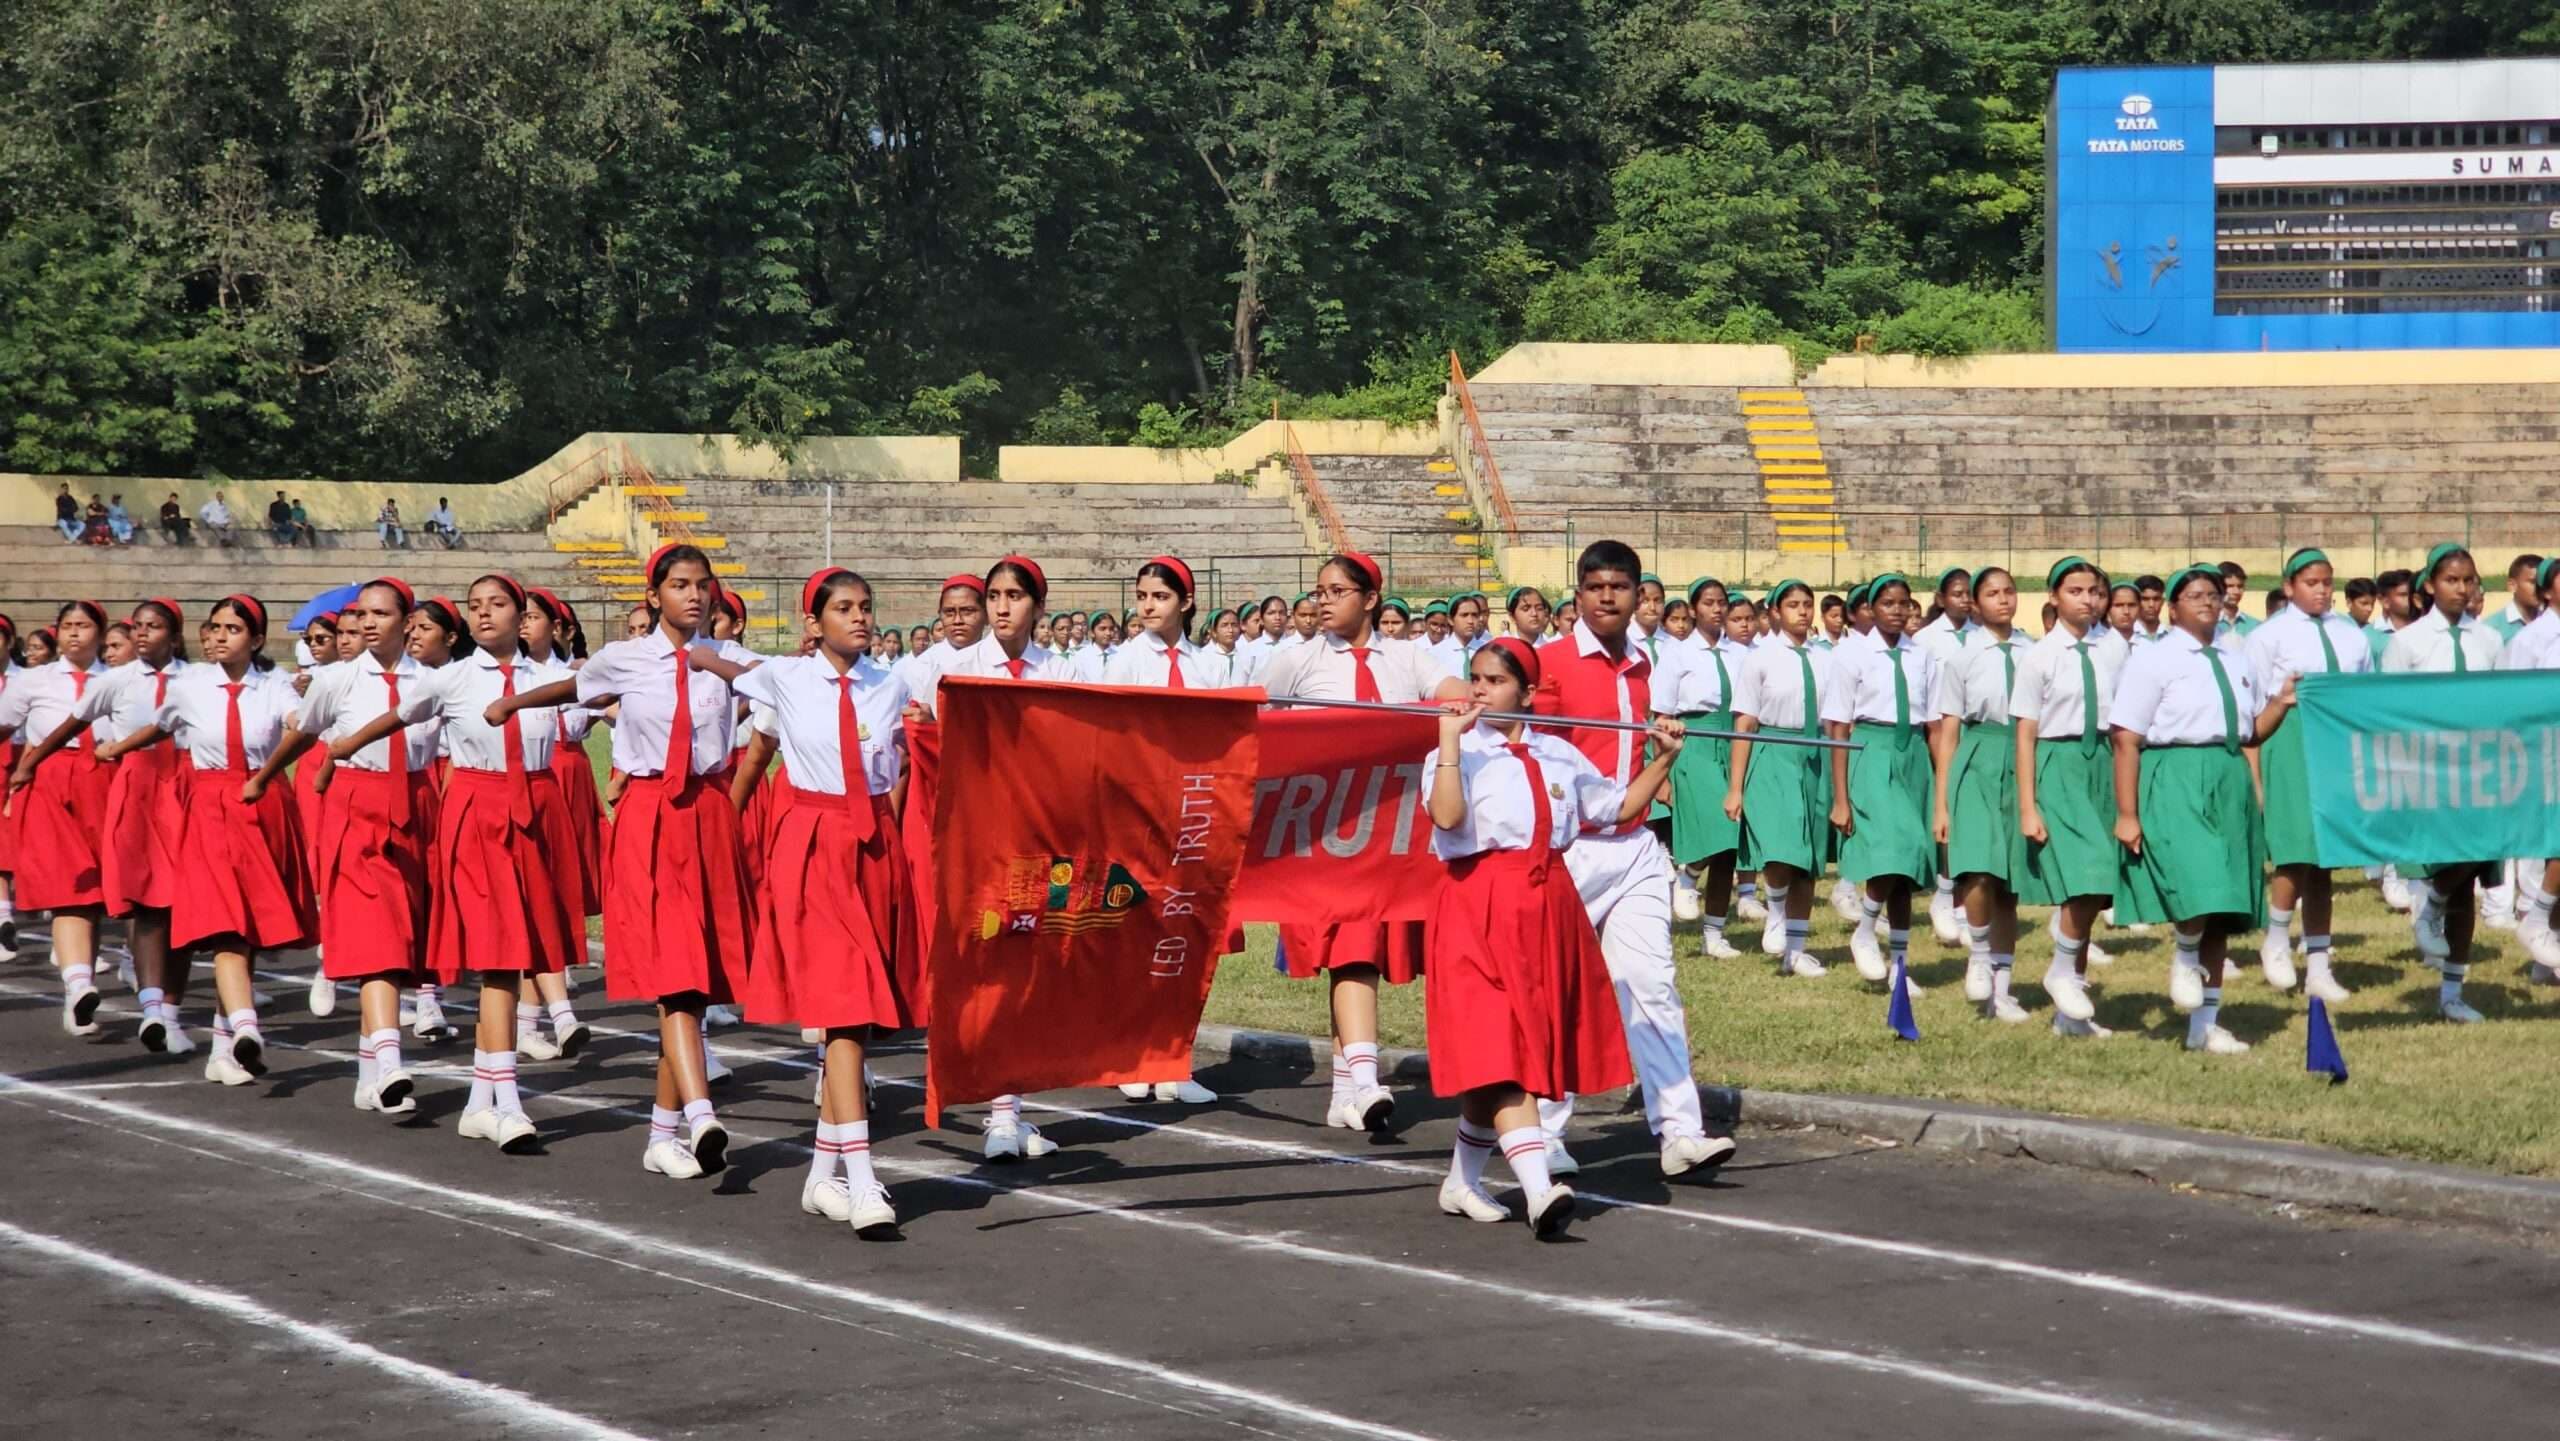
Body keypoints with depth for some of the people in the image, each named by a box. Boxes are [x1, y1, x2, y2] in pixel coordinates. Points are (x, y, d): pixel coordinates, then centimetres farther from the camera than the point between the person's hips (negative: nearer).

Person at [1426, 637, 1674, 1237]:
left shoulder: (1559, 754, 13)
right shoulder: (1456, 754, -1)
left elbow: (1620, 807, 21)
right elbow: (1447, 818, -20)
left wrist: (1663, 759, 11)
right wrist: (1452, 739, -19)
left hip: (1550, 906, 5)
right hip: (1480, 911, -5)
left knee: (1520, 1055, 10)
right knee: (1498, 1051, -17)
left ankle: (1462, 1182, 24)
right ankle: (1538, 1190, -27)